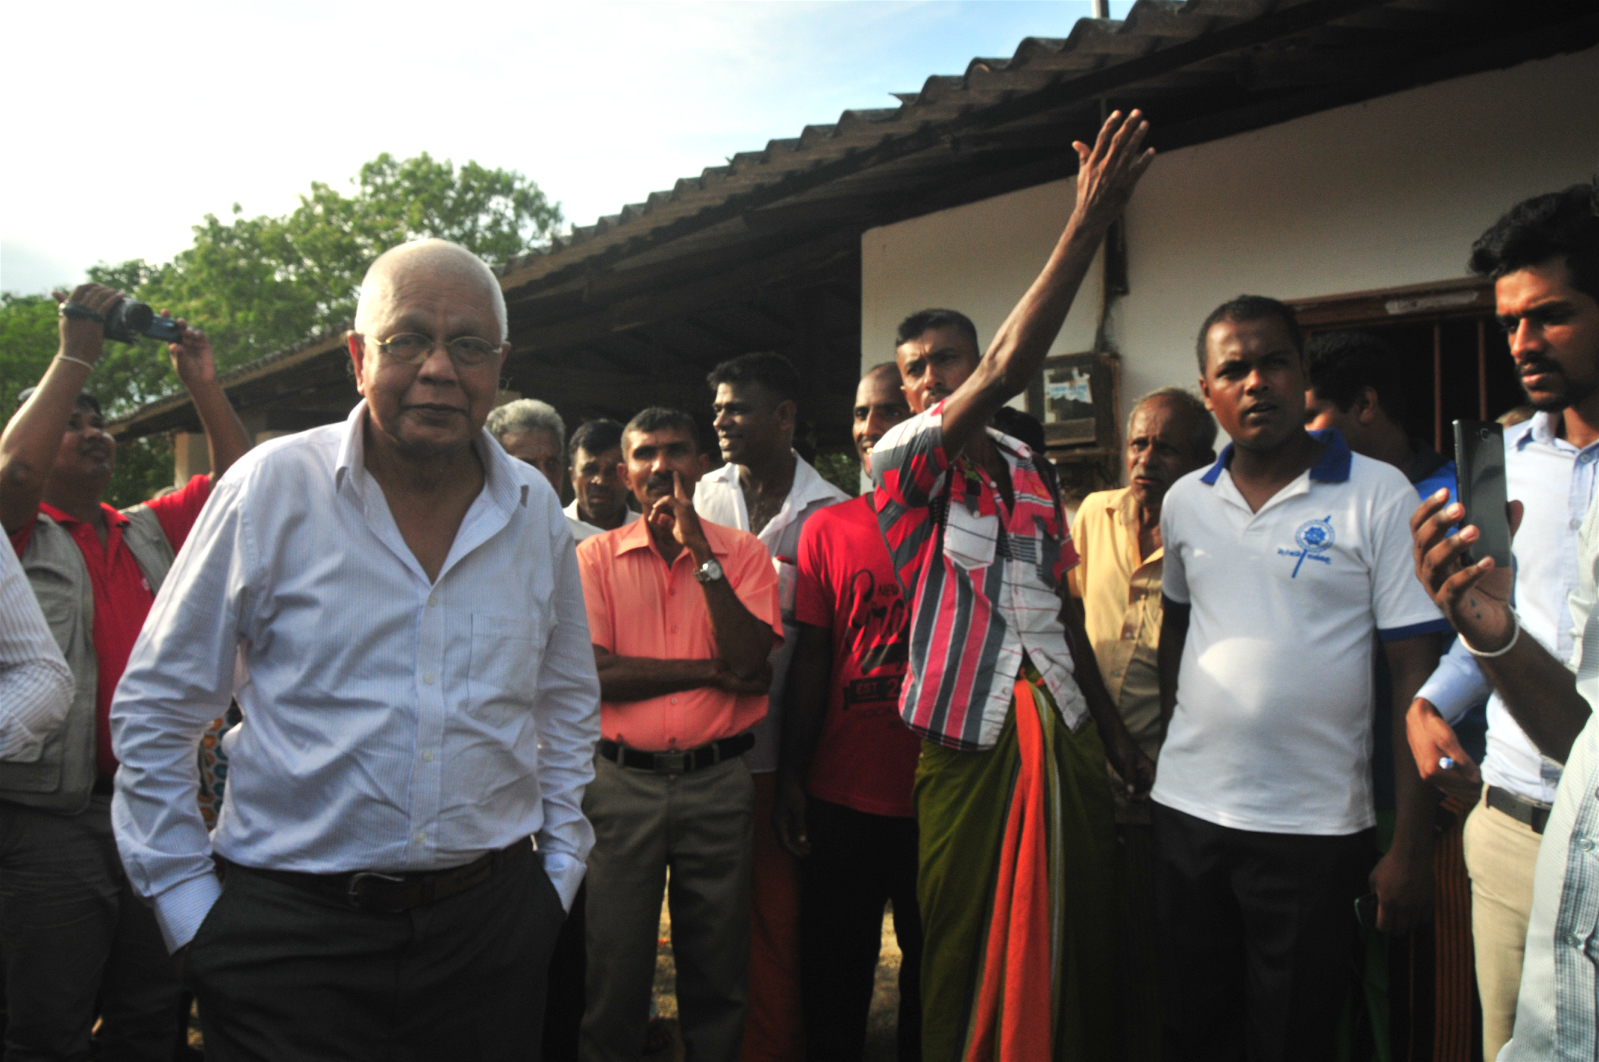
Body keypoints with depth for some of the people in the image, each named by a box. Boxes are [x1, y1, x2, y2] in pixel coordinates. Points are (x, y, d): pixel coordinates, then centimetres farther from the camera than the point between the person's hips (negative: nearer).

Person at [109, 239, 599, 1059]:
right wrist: (187, 903, -2)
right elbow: (154, 708, -2)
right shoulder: (272, 487, -8)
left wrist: (560, 865, 11)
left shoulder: (535, 510, 2)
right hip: (292, 928, -3)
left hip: (489, 924, 3)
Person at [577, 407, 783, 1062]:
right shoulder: (597, 555, 4)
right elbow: (592, 672, -8)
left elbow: (752, 665, -10)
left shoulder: (742, 551, 4)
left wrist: (702, 554, -13)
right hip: (623, 781, 0)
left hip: (718, 782, 0)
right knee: (615, 966, 10)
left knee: (718, 968, 11)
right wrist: (711, 670, -9)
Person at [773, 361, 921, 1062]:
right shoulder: (829, 527, 3)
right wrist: (791, 780, 0)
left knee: (934, 965, 15)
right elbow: (810, 658, 2)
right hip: (842, 794, 1)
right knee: (834, 975, 13)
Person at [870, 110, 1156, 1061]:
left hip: (1066, 734, 5)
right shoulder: (899, 460, -7)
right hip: (970, 742, -5)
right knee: (966, 958, 7)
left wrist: (1117, 732, 14)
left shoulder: (1034, 473, 12)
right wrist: (1090, 222, -22)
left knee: (1081, 952, 13)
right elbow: (1008, 371, -21)